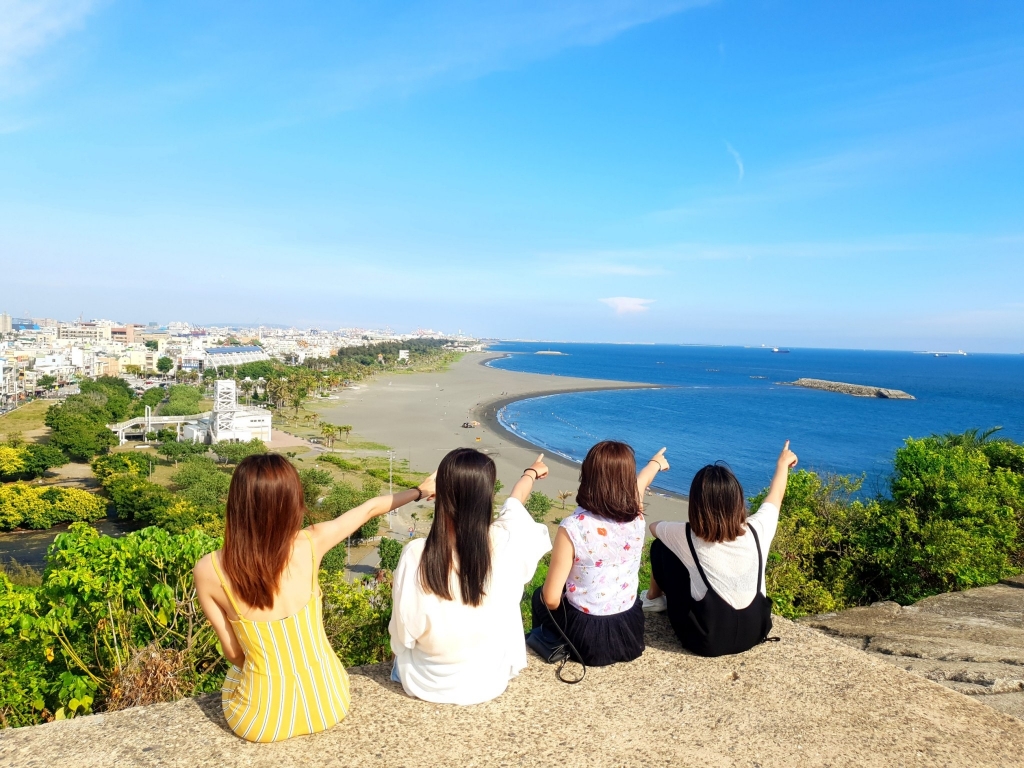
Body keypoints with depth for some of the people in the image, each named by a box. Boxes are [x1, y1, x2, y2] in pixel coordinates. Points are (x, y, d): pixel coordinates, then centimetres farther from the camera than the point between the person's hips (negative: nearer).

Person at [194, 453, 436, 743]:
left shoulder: (208, 571, -17)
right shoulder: (310, 544, -15)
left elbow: (233, 653, -5)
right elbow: (371, 508, 3)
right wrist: (420, 491, 20)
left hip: (261, 720, -1)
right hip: (329, 705, 1)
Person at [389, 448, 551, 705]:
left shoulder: (416, 554, -26)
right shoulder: (505, 543, -21)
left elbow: (404, 631, -13)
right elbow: (515, 502, 2)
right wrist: (531, 472, 26)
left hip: (425, 683, 0)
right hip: (488, 683, 1)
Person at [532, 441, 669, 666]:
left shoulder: (573, 528, -25)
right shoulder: (635, 516, -11)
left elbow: (551, 599, -19)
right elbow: (641, 482, 13)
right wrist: (656, 463, 36)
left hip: (587, 637, -4)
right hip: (631, 633, 5)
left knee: (541, 596, 26)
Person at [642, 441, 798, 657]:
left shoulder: (688, 537, -18)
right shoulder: (756, 530, -12)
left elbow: (653, 526, 6)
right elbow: (775, 496, 11)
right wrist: (783, 463, 31)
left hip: (705, 640, -3)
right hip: (754, 633, 4)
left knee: (660, 547, 9)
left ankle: (655, 597, 35)